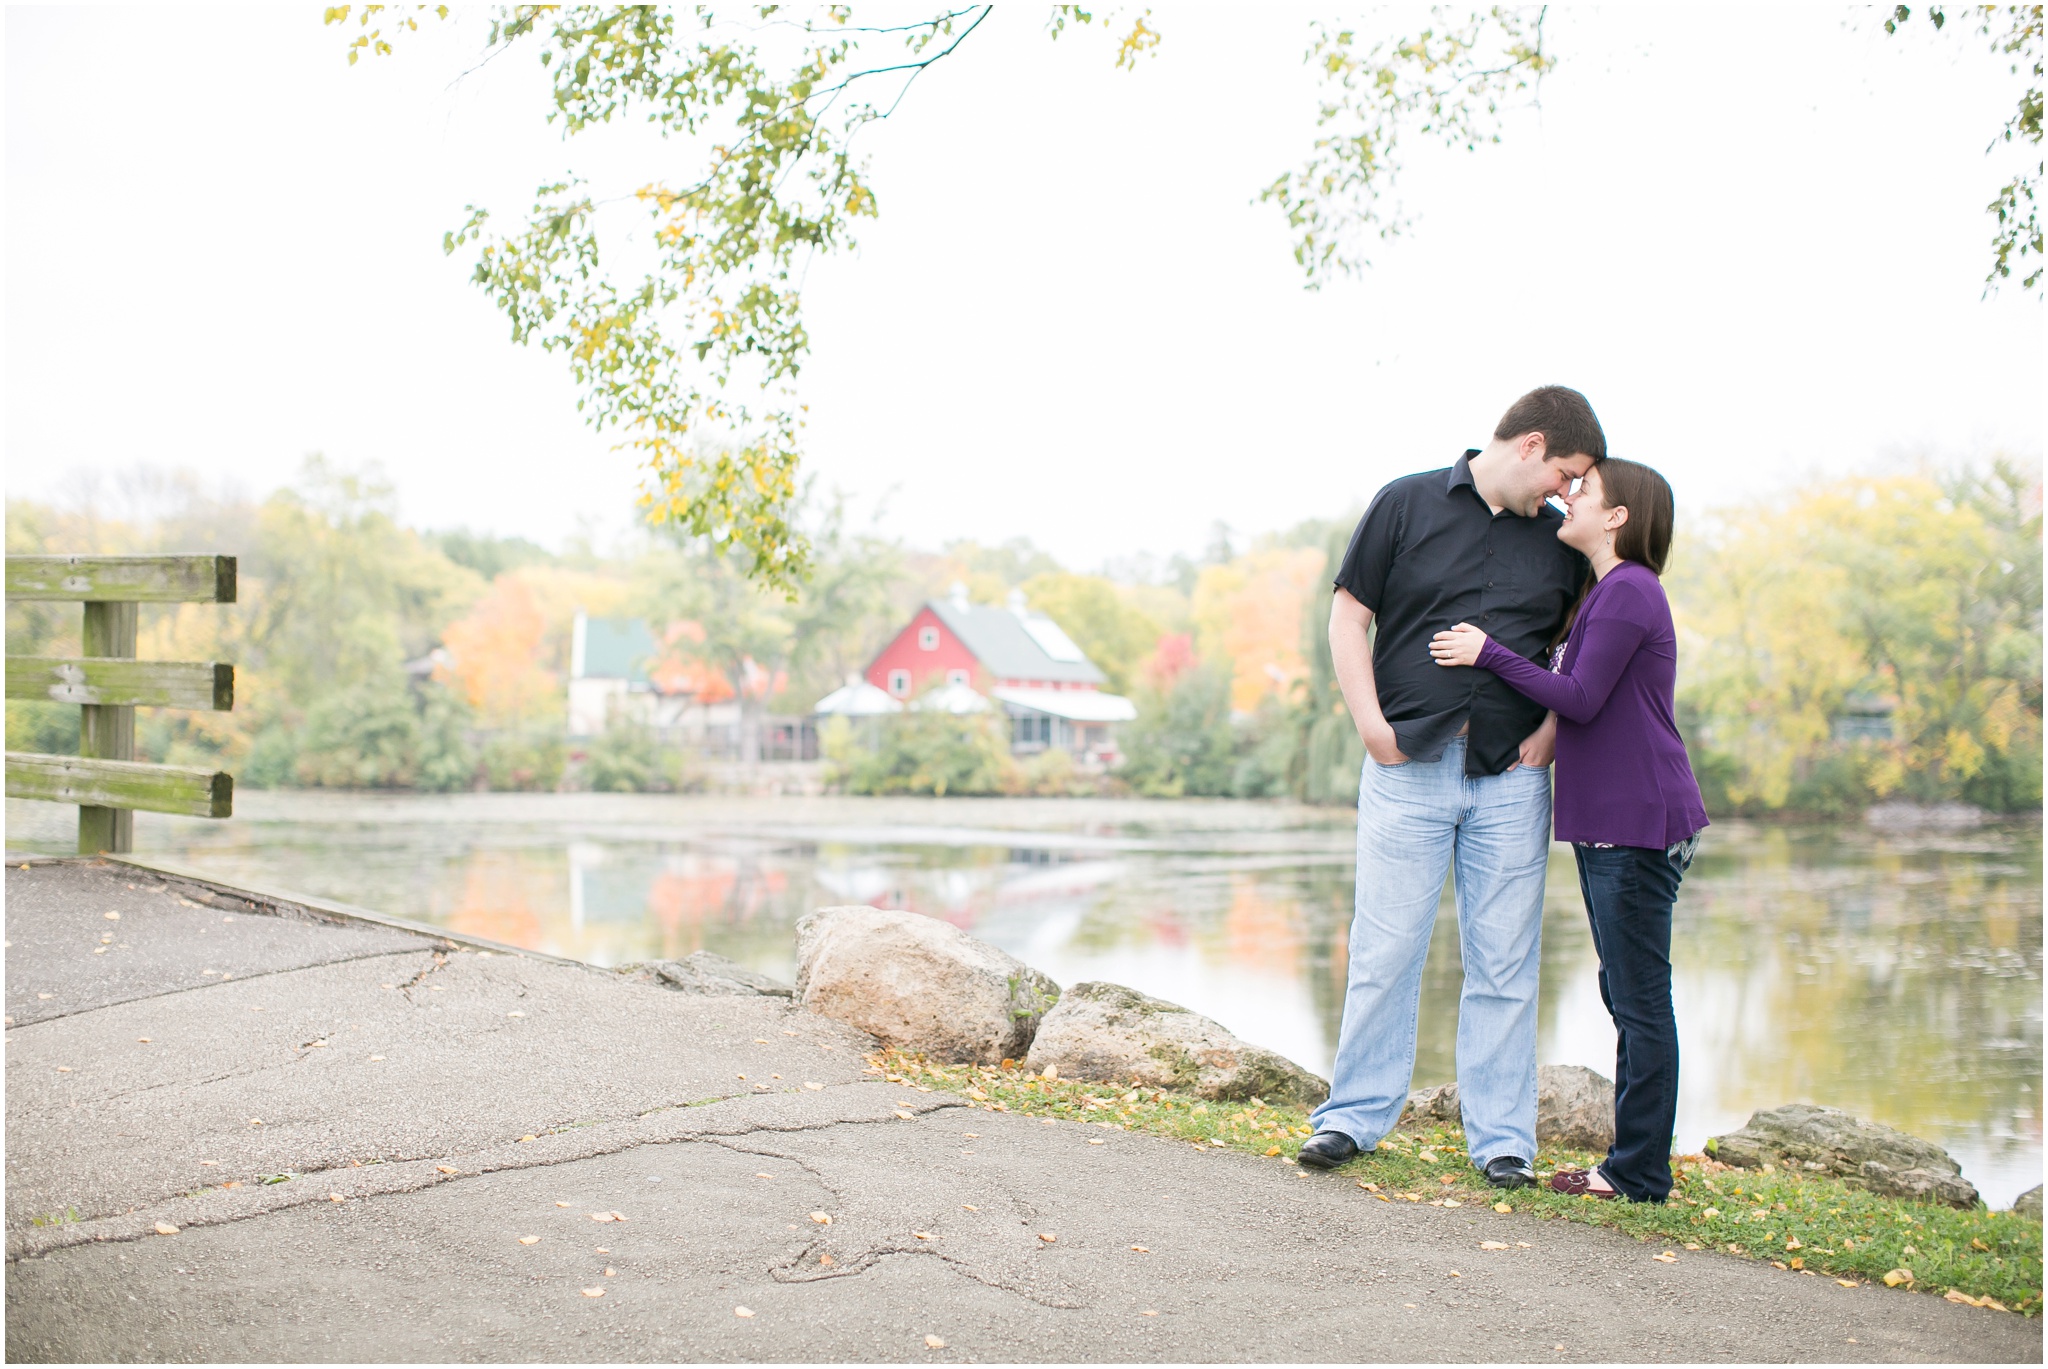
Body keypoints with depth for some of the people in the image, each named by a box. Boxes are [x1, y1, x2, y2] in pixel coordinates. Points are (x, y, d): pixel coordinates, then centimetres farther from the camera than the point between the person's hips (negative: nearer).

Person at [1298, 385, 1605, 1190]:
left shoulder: (1559, 542, 11)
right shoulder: (1408, 504, 2)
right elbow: (1348, 617, 3)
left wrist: (1550, 731, 4)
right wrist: (1371, 725, -5)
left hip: (1510, 779, 3)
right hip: (1408, 766, -2)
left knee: (1503, 963, 5)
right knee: (1384, 951, 1)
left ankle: (1501, 1137, 14)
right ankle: (1354, 1115, 14)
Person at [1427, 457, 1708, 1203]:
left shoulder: (1629, 590, -13)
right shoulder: (1605, 593, 18)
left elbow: (1580, 699, -17)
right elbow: (1572, 699, 21)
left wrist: (1490, 653, -13)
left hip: (1641, 824, -10)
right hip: (1606, 825, 10)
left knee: (1642, 1002, -4)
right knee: (1626, 999, 14)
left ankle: (1640, 1172, 2)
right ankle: (1631, 1161, 22)